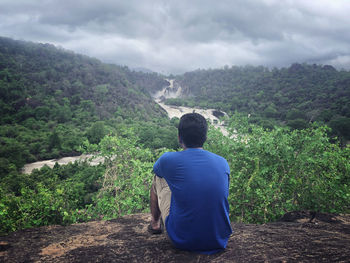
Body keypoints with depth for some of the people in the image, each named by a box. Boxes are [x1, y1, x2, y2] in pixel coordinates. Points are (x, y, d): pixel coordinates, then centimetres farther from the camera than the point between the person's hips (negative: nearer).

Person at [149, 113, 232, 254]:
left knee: (158, 179, 15)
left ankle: (155, 223, 38)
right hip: (219, 241, 3)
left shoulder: (169, 159, -12)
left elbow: (157, 169, 14)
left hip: (182, 241, -2)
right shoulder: (223, 163, -3)